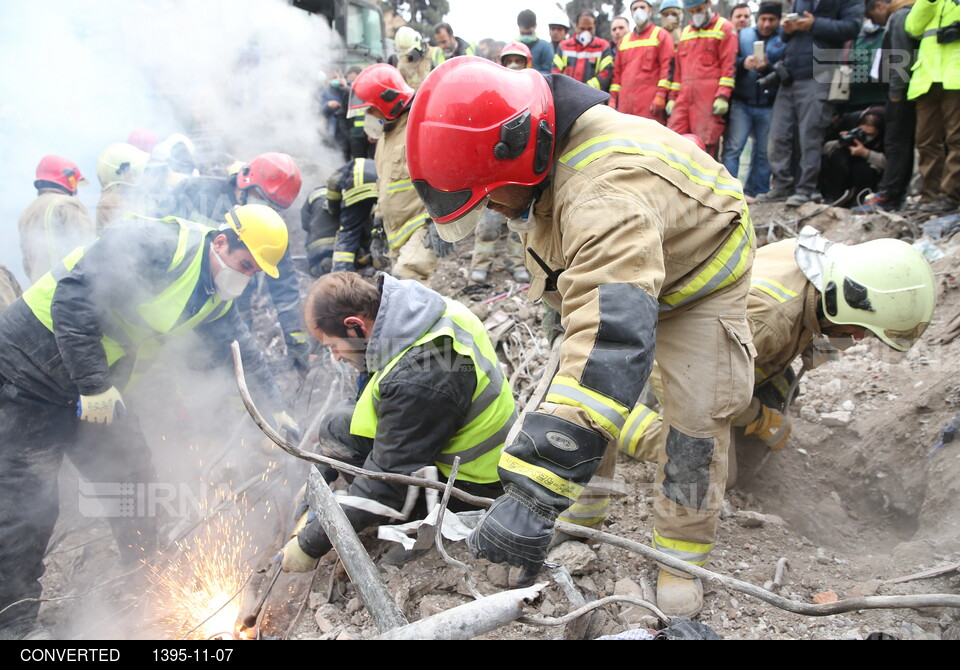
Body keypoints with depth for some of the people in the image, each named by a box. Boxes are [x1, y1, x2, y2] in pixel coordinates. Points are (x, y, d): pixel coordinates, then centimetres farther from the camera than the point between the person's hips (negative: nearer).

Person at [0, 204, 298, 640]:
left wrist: (275, 410, 13)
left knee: (133, 481, 9)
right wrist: (94, 385, -28)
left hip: (96, 384, 8)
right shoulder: (157, 244, -25)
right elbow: (73, 298, -30)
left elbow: (242, 351, 15)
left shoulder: (217, 298, 4)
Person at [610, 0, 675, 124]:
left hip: (650, 102, -5)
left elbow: (668, 66, -3)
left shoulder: (661, 35, 7)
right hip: (625, 103, 5)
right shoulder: (624, 40, 23)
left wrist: (661, 96, -13)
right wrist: (613, 98, 12)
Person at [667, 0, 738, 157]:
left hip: (709, 99, -5)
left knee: (706, 144, -8)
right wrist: (673, 97, 17)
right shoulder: (686, 32, 23)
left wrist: (723, 96, -13)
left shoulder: (724, 28, 5)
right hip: (684, 97, 5)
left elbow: (729, 65, -4)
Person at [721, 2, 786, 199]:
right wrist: (743, 63, -17)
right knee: (732, 147, -8)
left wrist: (768, 67, -21)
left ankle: (757, 191, 13)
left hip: (769, 106, 0)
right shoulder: (743, 35, 12)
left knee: (764, 151, 5)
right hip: (742, 103, 0)